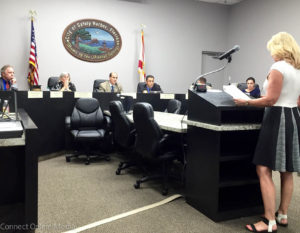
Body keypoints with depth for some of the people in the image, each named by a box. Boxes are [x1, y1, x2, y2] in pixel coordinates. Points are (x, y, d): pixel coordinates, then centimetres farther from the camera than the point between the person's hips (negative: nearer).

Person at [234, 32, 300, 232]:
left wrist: (246, 102, -10)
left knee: (264, 171, -6)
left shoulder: (278, 68, -12)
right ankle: (283, 215, 25)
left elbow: (271, 100, -17)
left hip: (277, 119, -10)